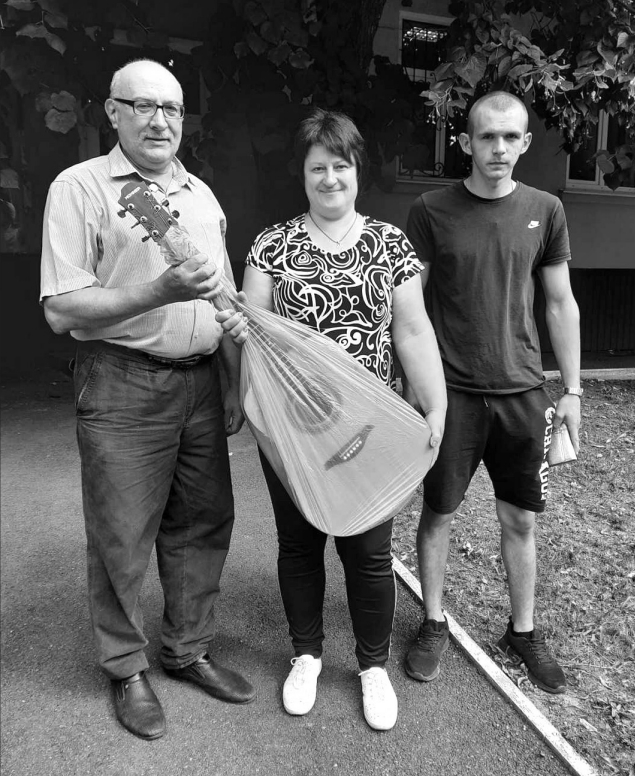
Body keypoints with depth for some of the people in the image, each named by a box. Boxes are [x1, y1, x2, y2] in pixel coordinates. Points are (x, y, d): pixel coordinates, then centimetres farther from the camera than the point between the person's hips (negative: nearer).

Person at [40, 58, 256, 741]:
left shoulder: (201, 195, 14)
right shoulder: (81, 187, -4)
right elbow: (61, 309, -11)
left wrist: (234, 385, 13)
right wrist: (160, 291, -23)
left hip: (199, 383, 6)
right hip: (123, 386, -5)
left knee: (202, 525, 13)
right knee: (122, 540, 6)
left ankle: (188, 651, 34)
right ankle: (127, 670, 29)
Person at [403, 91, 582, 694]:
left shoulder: (544, 211, 5)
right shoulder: (431, 211, -2)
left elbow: (561, 305, 9)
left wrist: (572, 390, 7)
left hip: (522, 391, 2)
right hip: (450, 391, -2)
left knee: (520, 520, 11)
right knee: (439, 512, 8)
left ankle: (523, 631, 33)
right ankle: (434, 624, 30)